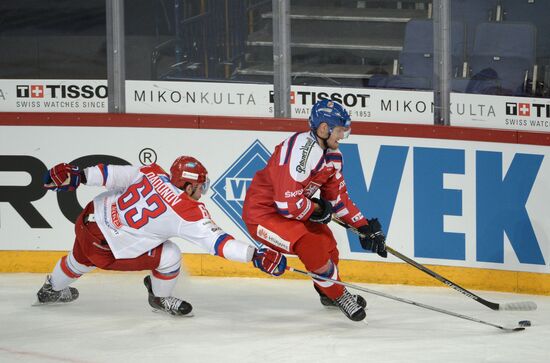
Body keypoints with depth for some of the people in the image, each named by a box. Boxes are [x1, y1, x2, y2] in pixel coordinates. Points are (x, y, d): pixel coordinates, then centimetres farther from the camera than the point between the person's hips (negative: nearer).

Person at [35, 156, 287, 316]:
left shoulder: (152, 174, -4)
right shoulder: (189, 212, -19)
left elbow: (115, 174, -4)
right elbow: (216, 242, -24)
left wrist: (78, 174, 0)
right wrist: (256, 255, -25)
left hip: (90, 218, 7)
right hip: (106, 250, -7)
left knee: (81, 259, 37)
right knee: (170, 256, -2)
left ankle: (52, 289, 65)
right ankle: (160, 298, 23)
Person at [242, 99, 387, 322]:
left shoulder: (332, 155, 2)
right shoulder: (301, 151, -30)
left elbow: (338, 198, 12)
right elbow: (288, 203, -32)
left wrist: (365, 227, 4)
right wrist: (318, 209, -14)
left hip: (288, 208, 10)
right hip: (262, 212, -10)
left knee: (326, 242, 15)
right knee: (312, 247, -22)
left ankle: (329, 293, 41)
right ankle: (339, 297, -3)